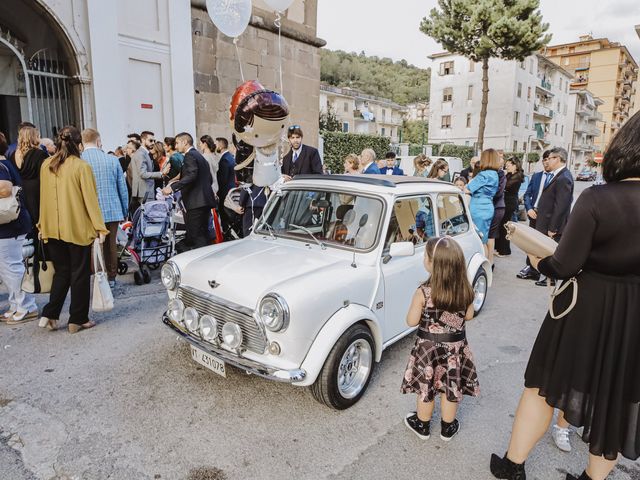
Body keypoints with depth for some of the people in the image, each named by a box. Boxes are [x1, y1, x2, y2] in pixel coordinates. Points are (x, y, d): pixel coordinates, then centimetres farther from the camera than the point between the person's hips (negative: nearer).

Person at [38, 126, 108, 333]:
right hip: (78, 228, -5)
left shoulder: (46, 165, 4)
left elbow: (44, 196, 10)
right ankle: (77, 320, 13)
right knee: (80, 274, 6)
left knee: (61, 272, 18)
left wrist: (43, 224, 17)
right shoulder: (81, 166, -12)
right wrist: (100, 228, -8)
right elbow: (90, 199, -12)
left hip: (53, 228, 5)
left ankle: (49, 314, 11)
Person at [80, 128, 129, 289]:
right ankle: (111, 277, 22)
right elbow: (122, 188, 3)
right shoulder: (113, 160, -3)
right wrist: (125, 211, 13)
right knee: (111, 245, 12)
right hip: (113, 211, 2)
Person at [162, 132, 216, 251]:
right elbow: (209, 179, 22)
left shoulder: (190, 155, -6)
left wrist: (172, 187, -24)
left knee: (196, 236, -9)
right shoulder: (199, 156, 22)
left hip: (196, 202, -10)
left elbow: (192, 175, -22)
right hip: (205, 201, 10)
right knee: (203, 234, 13)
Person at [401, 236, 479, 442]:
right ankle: (448, 428, 38)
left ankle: (422, 426, 36)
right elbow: (468, 316, 2)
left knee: (426, 388, 17)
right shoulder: (465, 290, -13)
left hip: (428, 347, -3)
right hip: (456, 346, 3)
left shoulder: (423, 293, -25)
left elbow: (412, 321, -14)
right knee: (451, 388, 20)